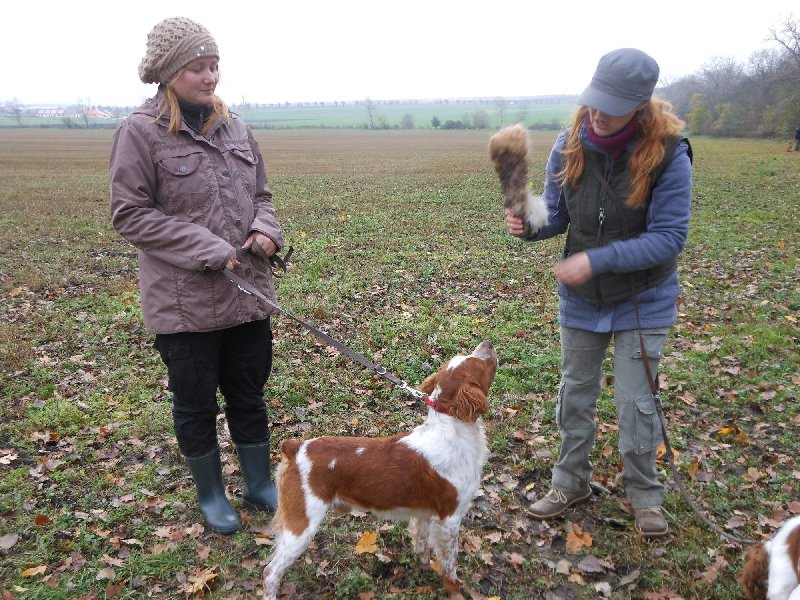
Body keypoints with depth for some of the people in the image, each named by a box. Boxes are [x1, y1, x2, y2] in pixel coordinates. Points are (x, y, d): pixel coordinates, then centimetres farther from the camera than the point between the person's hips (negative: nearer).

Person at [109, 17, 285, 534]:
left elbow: (261, 195, 16)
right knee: (196, 403, 12)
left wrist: (266, 231, -6)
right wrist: (208, 251, -18)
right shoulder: (141, 132, -9)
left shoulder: (234, 127, 6)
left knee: (249, 394, 16)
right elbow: (130, 213, -12)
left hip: (248, 292, 5)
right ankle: (211, 494, 33)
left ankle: (260, 485, 35)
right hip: (184, 300, -4)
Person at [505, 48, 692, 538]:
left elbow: (669, 237, -24)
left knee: (635, 401, 6)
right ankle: (572, 482, 35)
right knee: (576, 392, 15)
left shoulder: (667, 152, -23)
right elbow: (557, 214, -3)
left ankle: (645, 493, 31)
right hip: (582, 297, 4)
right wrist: (531, 224, -26)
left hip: (642, 300, -3)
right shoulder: (571, 144, -12)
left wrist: (596, 260, -31)